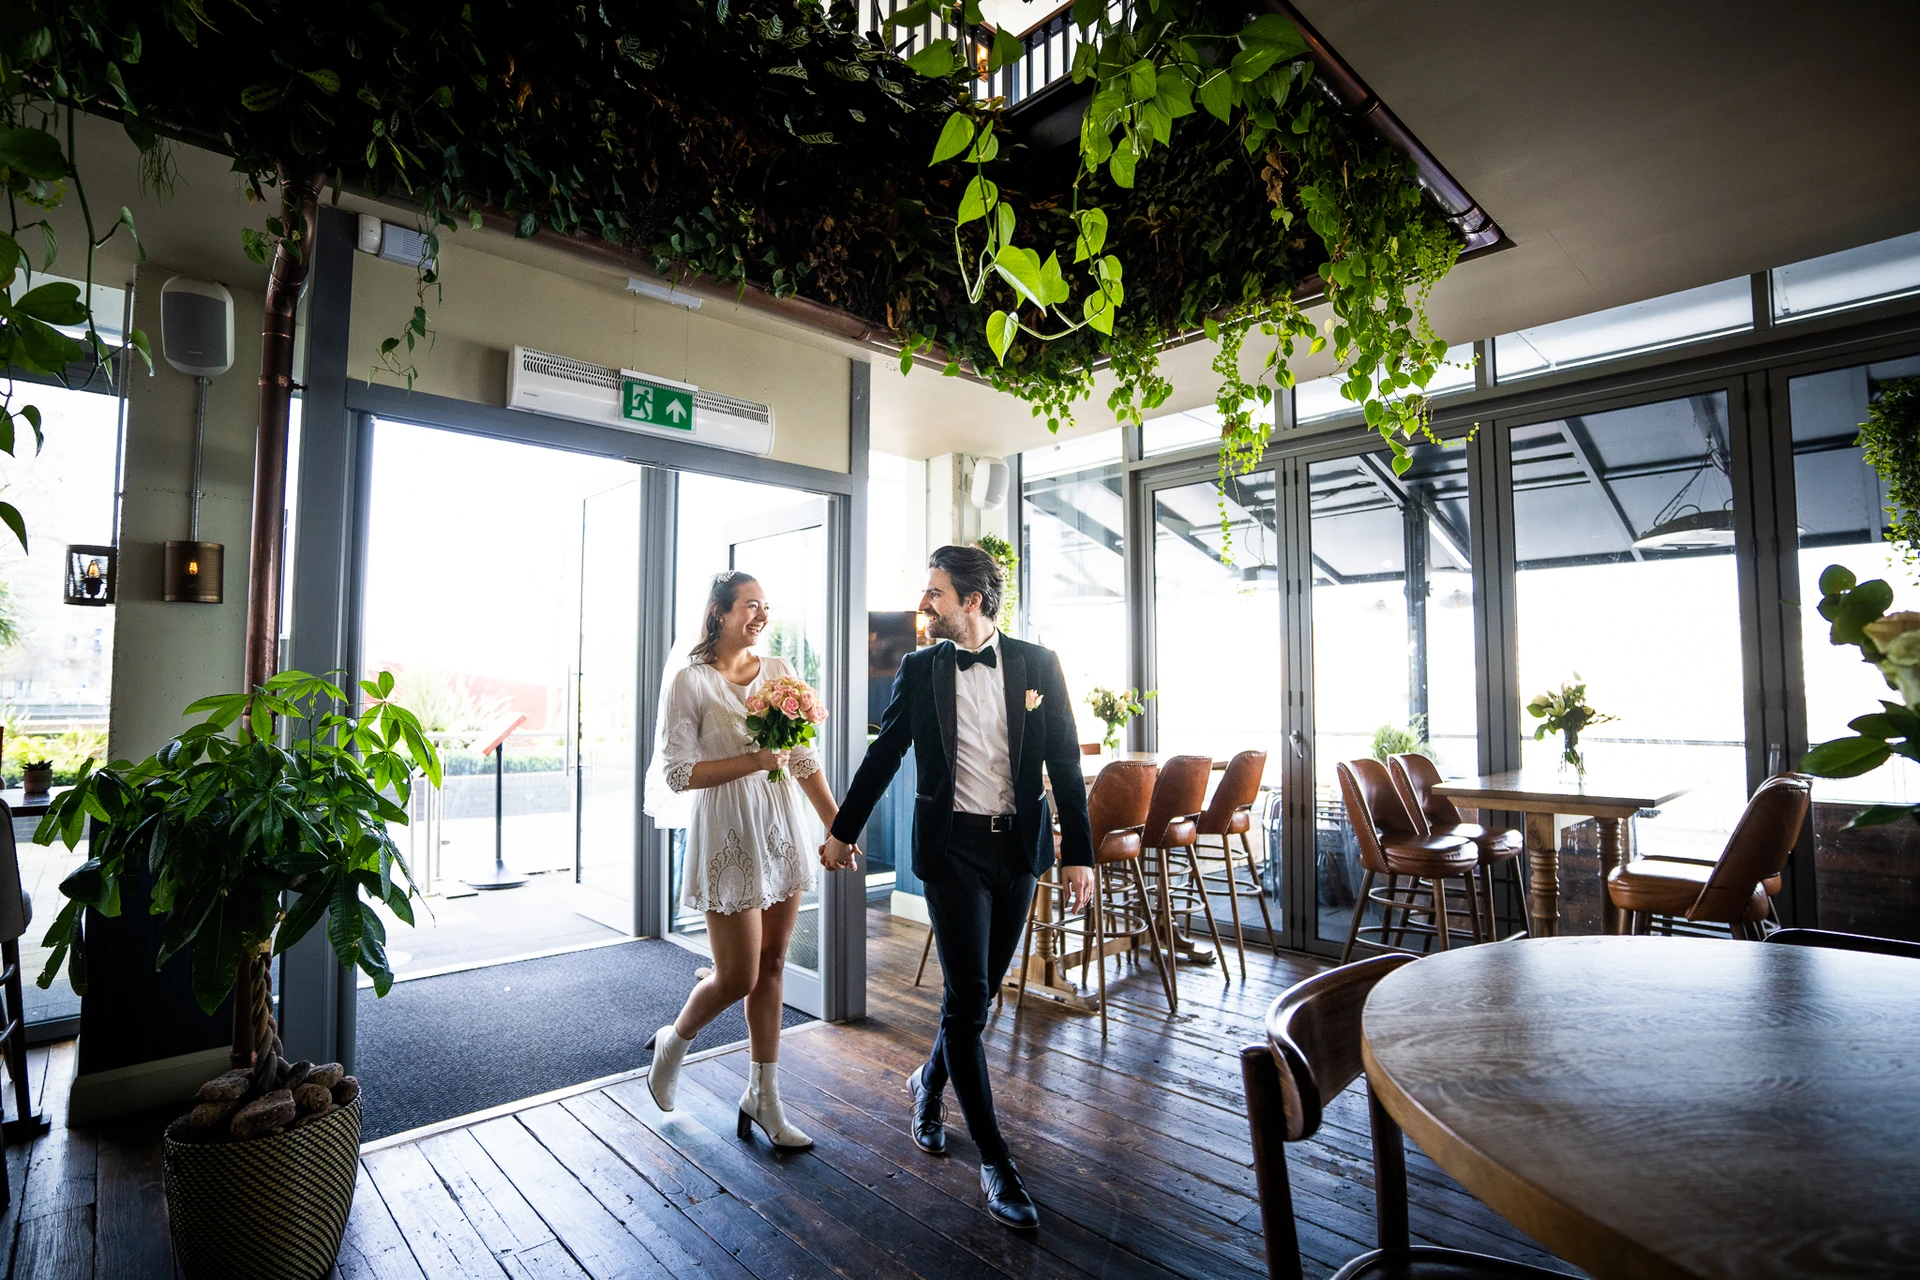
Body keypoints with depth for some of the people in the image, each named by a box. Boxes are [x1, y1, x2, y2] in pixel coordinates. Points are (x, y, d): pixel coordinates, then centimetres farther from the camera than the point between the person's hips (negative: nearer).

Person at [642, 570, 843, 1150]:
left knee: (771, 966, 12)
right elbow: (676, 772, -11)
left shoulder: (779, 671, 5)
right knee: (739, 976, 2)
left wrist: (838, 827, 4)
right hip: (728, 835, -5)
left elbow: (805, 761, 8)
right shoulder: (689, 679, -9)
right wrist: (755, 760, -18)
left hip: (783, 830, 5)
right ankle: (673, 1042, 34)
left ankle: (763, 1099, 28)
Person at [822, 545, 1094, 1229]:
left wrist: (1078, 853, -4)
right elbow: (883, 756, 8)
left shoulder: (1037, 665, -2)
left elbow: (1065, 763, -1)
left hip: (1018, 846, 2)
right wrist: (842, 831, 14)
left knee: (980, 990, 15)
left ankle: (930, 1081, 44)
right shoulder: (919, 670, -1)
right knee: (967, 999, -2)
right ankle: (994, 1160, 14)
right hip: (952, 847, -1)